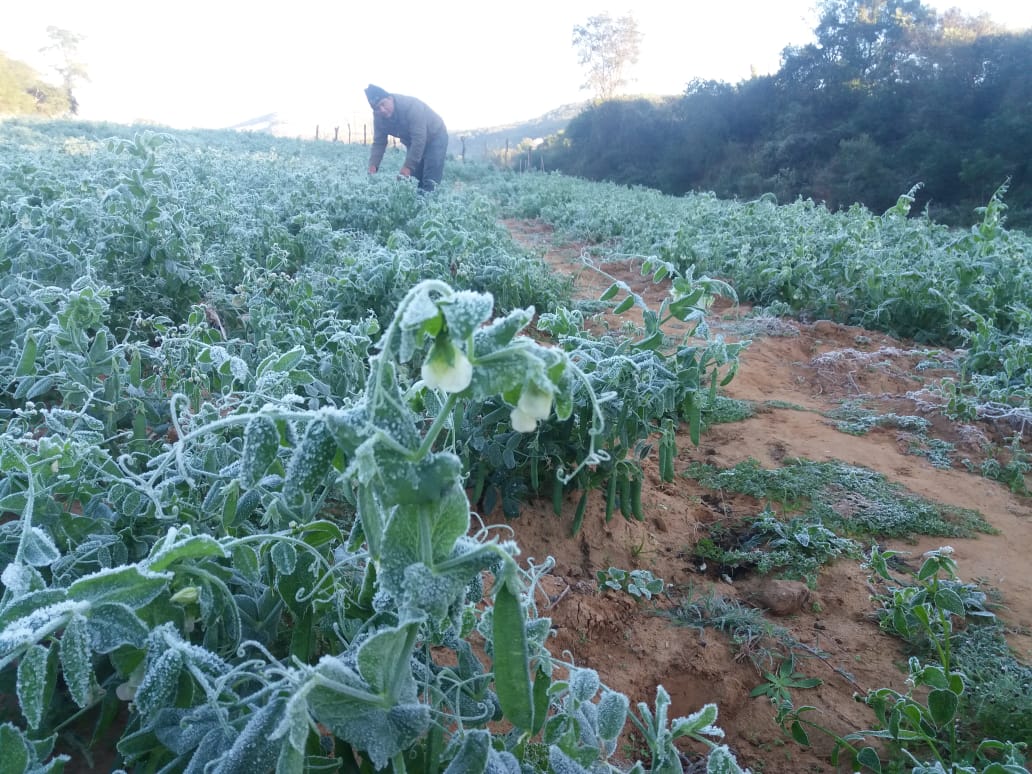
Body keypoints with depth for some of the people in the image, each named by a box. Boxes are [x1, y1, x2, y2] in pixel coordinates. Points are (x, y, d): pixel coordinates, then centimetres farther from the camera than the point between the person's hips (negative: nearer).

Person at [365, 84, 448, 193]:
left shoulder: (411, 106, -36)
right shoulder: (378, 118, -15)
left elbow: (419, 139, -38)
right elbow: (378, 143, -9)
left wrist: (407, 166, -41)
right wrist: (373, 165, -26)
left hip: (435, 137, -7)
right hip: (414, 142, 7)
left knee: (429, 184, -18)